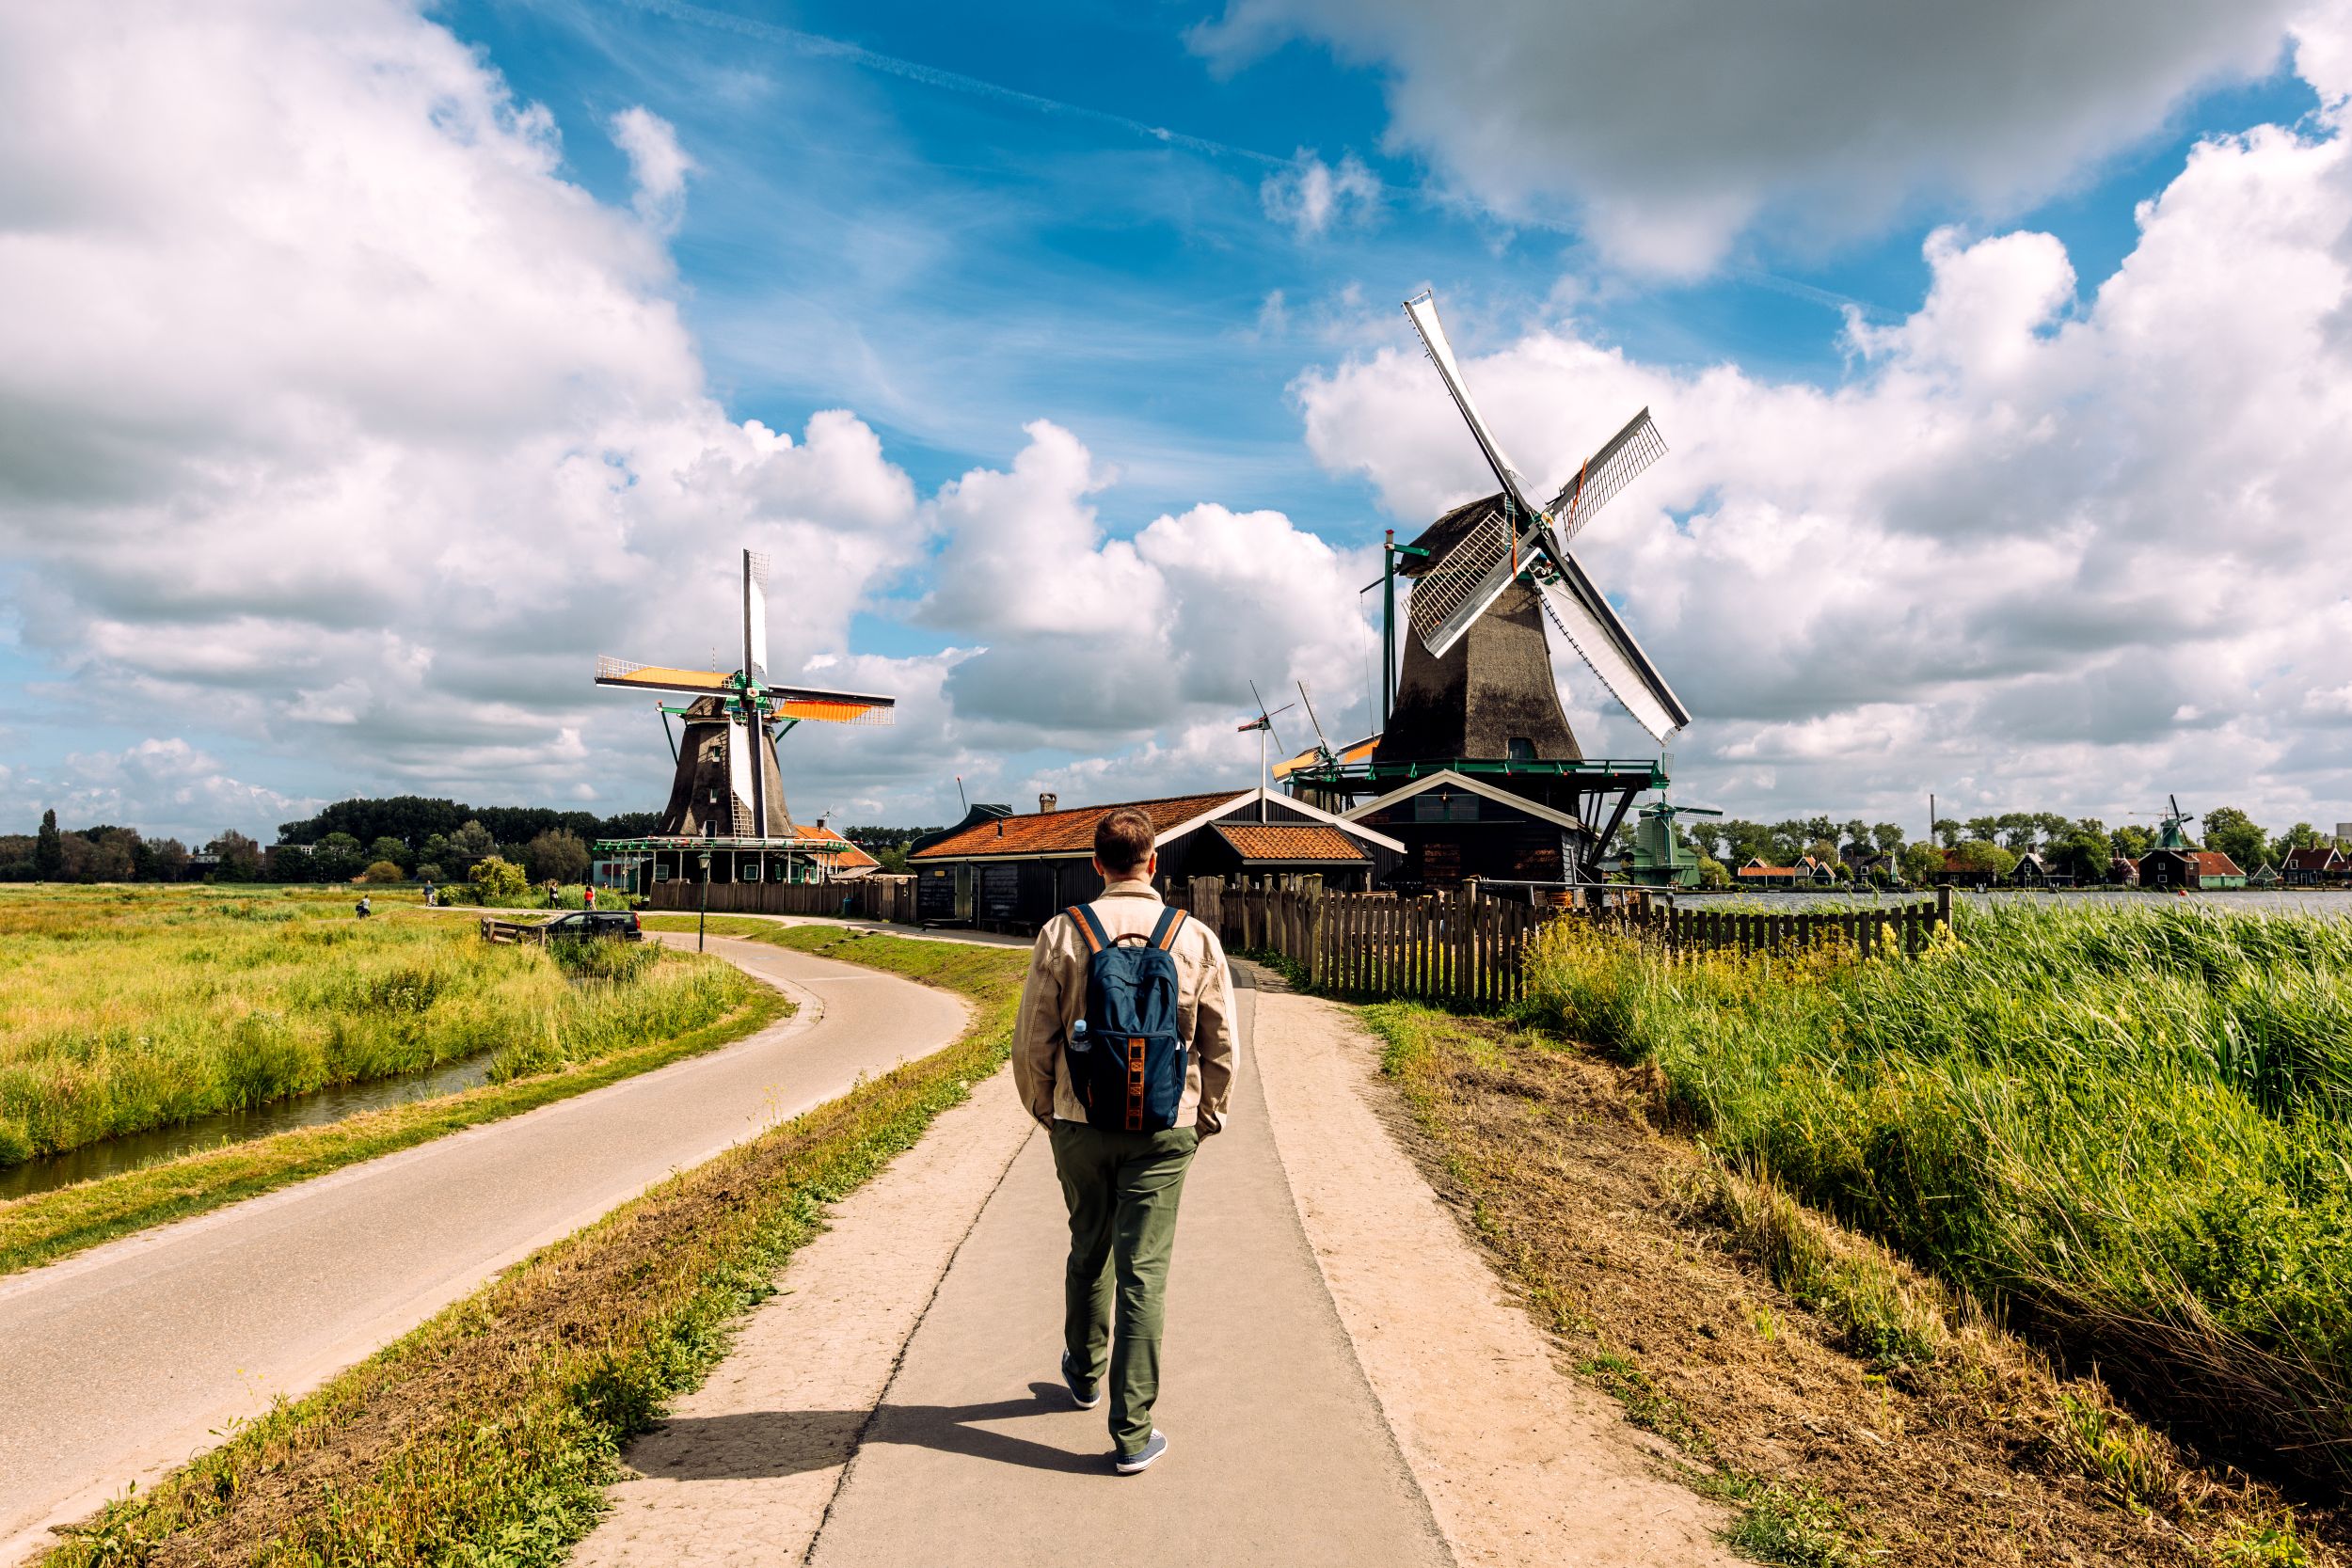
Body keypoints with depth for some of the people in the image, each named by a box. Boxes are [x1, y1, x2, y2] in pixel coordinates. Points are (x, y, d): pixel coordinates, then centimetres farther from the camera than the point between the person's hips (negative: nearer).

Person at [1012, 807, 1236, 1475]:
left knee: (1088, 1254, 22)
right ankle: (1132, 1432, 11)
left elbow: (1032, 1042, -4)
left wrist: (1044, 1111, 13)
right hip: (1163, 1132, -1)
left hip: (1081, 1126, 1)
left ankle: (1085, 1372, 44)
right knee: (1144, 1273, 6)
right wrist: (1206, 1119, 14)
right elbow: (1221, 1047, 0)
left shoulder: (1062, 933, -8)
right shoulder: (1196, 939, -6)